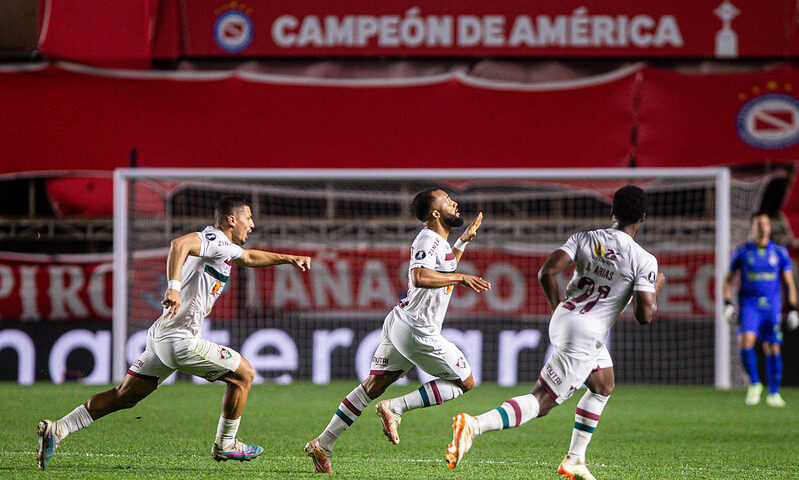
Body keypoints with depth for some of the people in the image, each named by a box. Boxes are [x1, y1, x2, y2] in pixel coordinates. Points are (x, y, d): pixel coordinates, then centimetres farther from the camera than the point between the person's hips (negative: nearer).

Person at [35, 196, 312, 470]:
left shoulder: (226, 248, 21)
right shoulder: (216, 240, -11)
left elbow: (249, 257, 43)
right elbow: (180, 244, -30)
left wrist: (289, 259, 42)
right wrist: (174, 287, -42)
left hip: (160, 337, 10)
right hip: (182, 340, -10)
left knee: (124, 396, 10)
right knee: (244, 374, 3)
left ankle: (56, 430, 2)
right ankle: (225, 445, 14)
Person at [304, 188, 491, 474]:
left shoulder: (439, 242, 14)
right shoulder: (428, 240, -17)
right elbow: (419, 276, -35)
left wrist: (464, 241, 31)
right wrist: (461, 277, -32)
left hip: (399, 322, 10)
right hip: (418, 332, -10)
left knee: (373, 386, 12)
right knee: (465, 382, 2)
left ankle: (323, 445, 10)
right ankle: (395, 408, -6)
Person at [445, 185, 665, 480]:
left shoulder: (584, 239, 5)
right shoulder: (644, 261, -8)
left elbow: (546, 272, -4)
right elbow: (644, 315, -12)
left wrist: (558, 308, 13)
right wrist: (656, 288, 9)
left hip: (560, 321, 8)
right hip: (586, 336, -8)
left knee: (603, 385, 29)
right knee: (541, 402, -10)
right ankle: (475, 425, -30)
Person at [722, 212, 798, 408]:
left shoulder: (780, 252, 7)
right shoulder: (741, 252, 4)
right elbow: (728, 279, 11)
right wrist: (728, 304, 0)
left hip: (772, 307, 1)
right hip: (749, 305, -1)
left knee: (773, 350, 1)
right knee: (746, 341, -23)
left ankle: (773, 394, 16)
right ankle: (754, 384, -6)